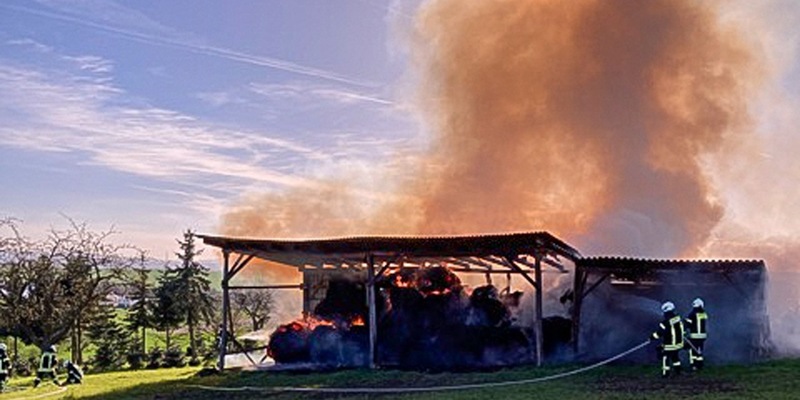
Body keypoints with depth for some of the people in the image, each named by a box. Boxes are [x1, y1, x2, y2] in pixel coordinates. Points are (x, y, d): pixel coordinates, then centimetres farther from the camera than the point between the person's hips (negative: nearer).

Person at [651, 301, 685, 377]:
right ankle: (677, 371, 35)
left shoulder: (665, 322, -25)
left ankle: (665, 373, 12)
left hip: (669, 345, -7)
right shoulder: (679, 319, -3)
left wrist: (652, 337, -6)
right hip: (679, 343, 7)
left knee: (665, 357, 7)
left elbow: (659, 333, -21)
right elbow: (681, 328, 13)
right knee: (675, 357, 25)